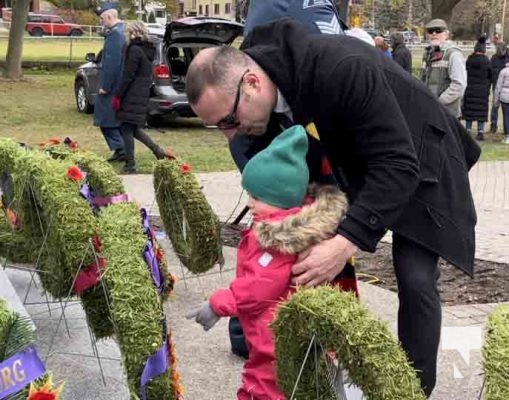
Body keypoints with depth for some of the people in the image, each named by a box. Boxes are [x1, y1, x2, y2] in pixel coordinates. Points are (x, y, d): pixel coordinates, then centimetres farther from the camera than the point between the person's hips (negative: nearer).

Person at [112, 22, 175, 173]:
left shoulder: (135, 50, -14)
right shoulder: (148, 50, 14)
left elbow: (128, 76, -17)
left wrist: (117, 96, -13)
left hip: (132, 96, -9)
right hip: (142, 94, 9)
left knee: (127, 129, -1)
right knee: (134, 129, 18)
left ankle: (130, 165, 3)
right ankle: (160, 152, 13)